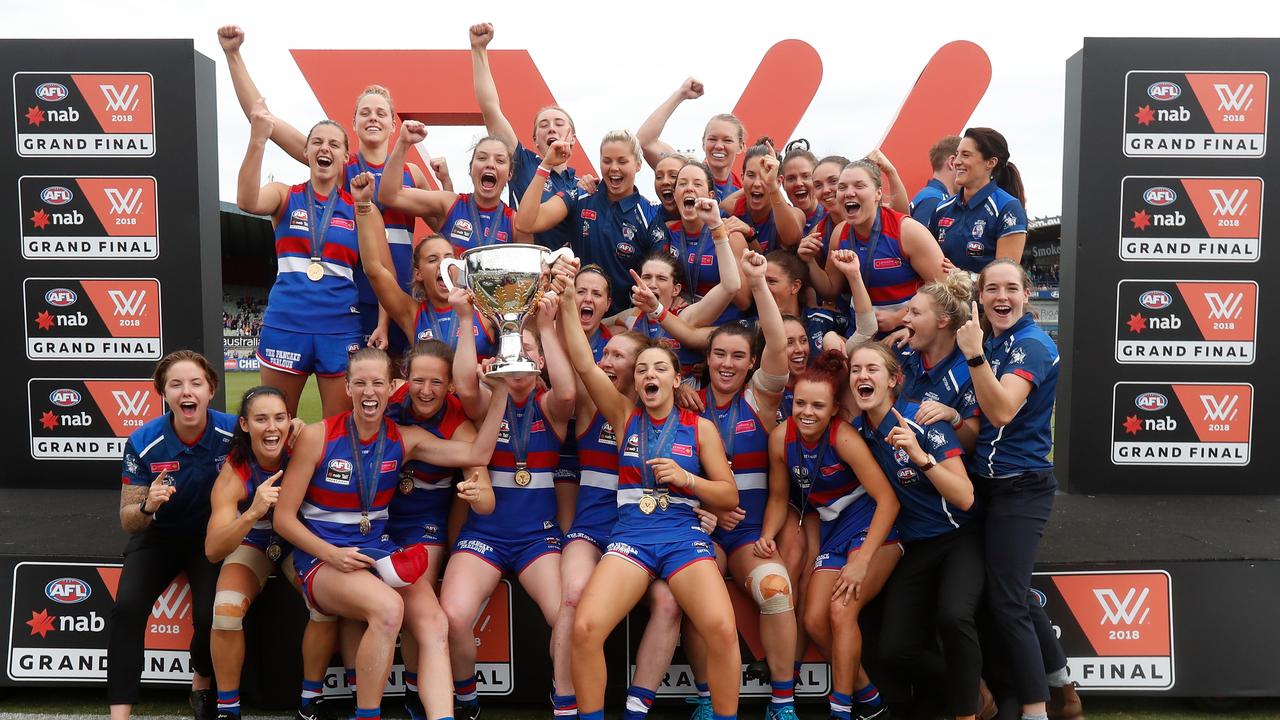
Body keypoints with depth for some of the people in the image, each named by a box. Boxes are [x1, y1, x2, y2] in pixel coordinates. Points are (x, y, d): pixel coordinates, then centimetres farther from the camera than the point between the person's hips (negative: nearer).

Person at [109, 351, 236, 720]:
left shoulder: (232, 432, -21)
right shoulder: (143, 442, -18)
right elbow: (128, 522, -11)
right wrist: (147, 506, -34)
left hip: (211, 537, -1)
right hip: (158, 537, 1)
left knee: (210, 614, -22)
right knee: (127, 608, -23)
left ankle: (203, 686, 10)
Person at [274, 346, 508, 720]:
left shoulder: (403, 439, 3)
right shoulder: (317, 437, -6)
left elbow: (477, 453, -8)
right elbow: (283, 517, -4)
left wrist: (499, 393, -13)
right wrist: (331, 554, -18)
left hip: (379, 550, 4)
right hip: (323, 558, -4)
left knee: (434, 623, -24)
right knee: (388, 607, -33)